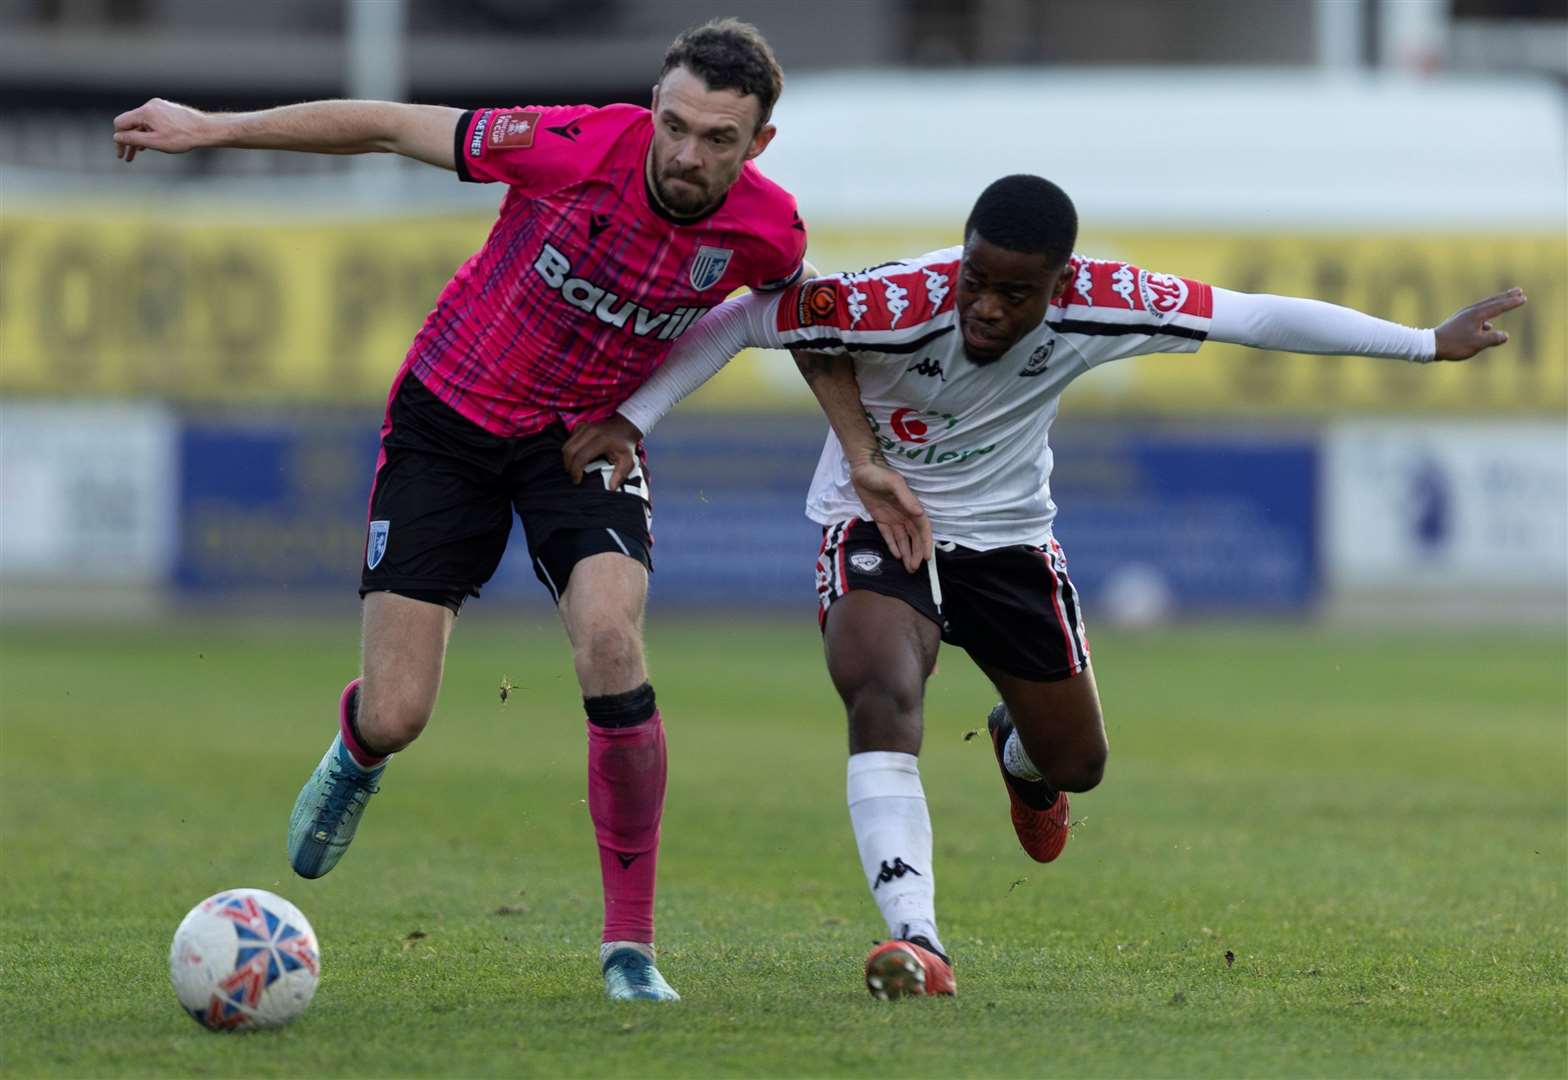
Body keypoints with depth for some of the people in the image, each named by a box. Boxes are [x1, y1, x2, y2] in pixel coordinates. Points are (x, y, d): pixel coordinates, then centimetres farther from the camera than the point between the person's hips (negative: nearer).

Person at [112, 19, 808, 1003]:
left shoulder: (769, 230, -18)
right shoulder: (575, 148, -27)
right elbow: (389, 125, -16)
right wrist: (212, 128, -11)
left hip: (588, 434, 1)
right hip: (452, 412, -1)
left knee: (611, 644, -27)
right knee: (395, 719, -5)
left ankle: (631, 944, -14)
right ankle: (358, 750, 38)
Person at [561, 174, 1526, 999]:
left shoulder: (1100, 305, -24)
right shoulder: (901, 302, -33)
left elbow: (1258, 317, -15)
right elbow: (741, 322, -25)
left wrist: (1429, 344, -7)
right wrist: (632, 420, -29)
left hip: (1011, 537, 4)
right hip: (878, 524, -4)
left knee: (1077, 762, 15)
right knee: (884, 697, -32)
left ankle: (1019, 753, 55)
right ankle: (917, 941, -38)